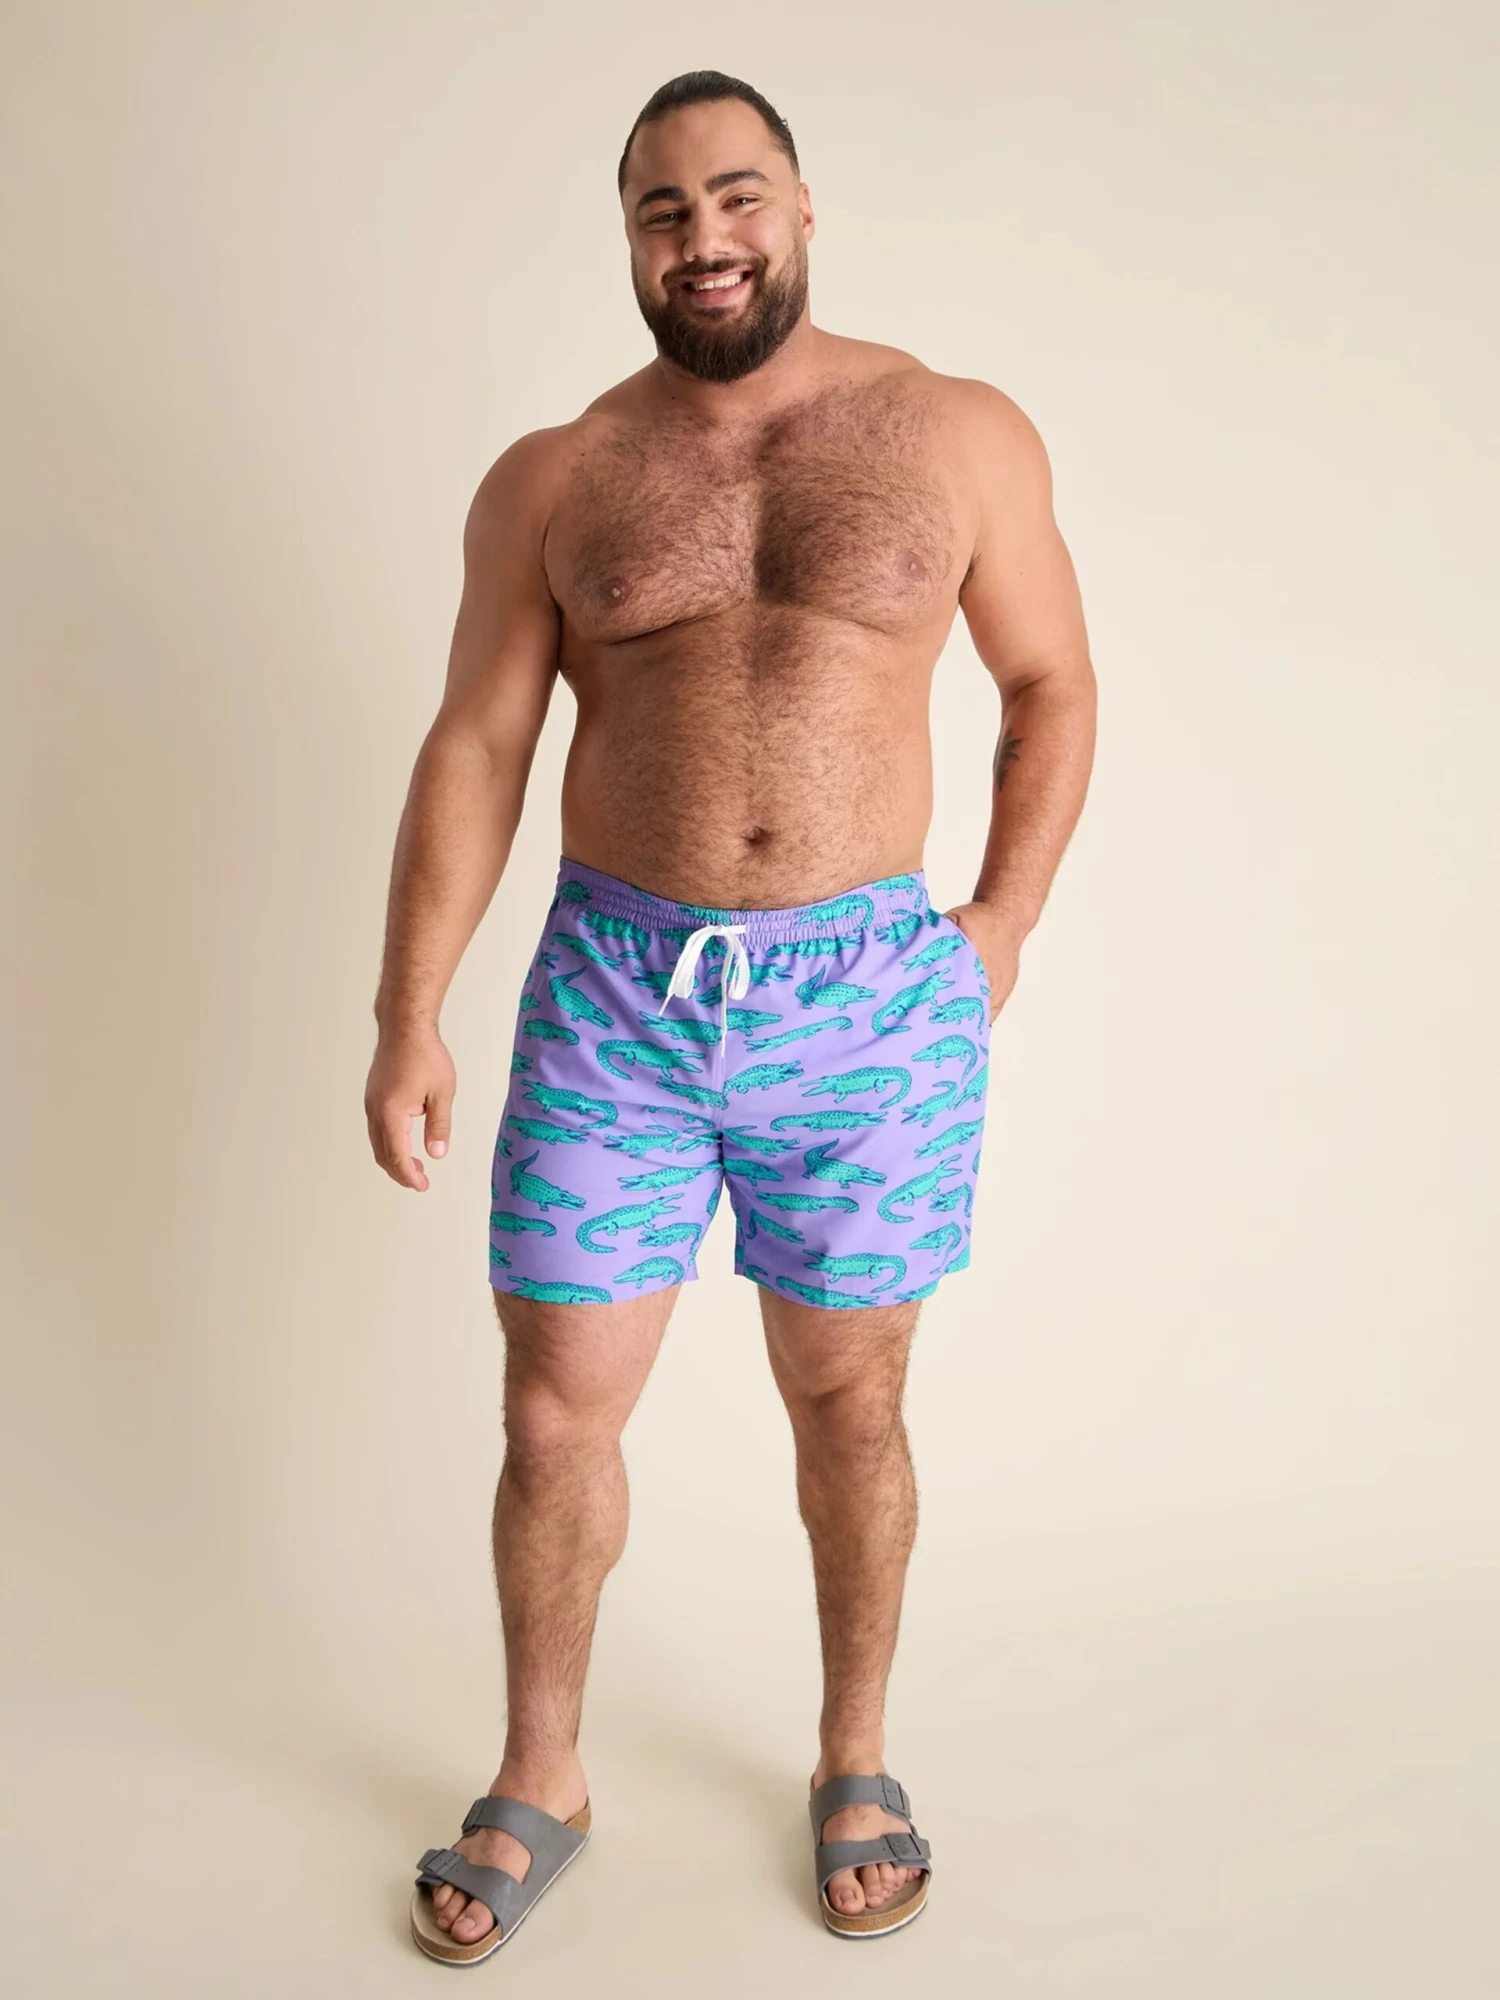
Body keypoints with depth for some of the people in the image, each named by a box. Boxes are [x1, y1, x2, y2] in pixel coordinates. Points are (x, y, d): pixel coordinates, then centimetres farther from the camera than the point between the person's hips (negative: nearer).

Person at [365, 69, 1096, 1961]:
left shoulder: (961, 437, 3)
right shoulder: (549, 482, 4)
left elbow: (1052, 686, 11)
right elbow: (472, 753, 3)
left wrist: (1001, 923, 2)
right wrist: (408, 1016, -2)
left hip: (870, 1002, 0)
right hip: (612, 996, 1)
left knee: (848, 1404, 12)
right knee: (554, 1411, 6)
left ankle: (855, 1761, 36)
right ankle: (539, 1782, 29)